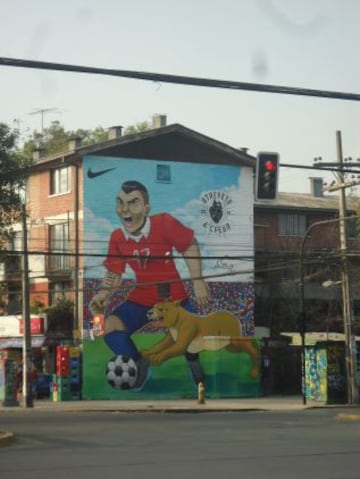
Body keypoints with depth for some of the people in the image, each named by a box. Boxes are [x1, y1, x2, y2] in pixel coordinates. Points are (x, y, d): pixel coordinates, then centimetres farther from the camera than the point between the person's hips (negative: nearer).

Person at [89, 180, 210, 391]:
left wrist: (197, 281, -11)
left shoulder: (164, 223, -21)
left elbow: (190, 245, -9)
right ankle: (141, 365, 9)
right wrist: (102, 295, -16)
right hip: (141, 298, 3)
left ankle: (193, 361, 25)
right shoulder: (117, 238, -9)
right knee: (111, 326, -18)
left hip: (174, 296, -3)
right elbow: (114, 273, 2)